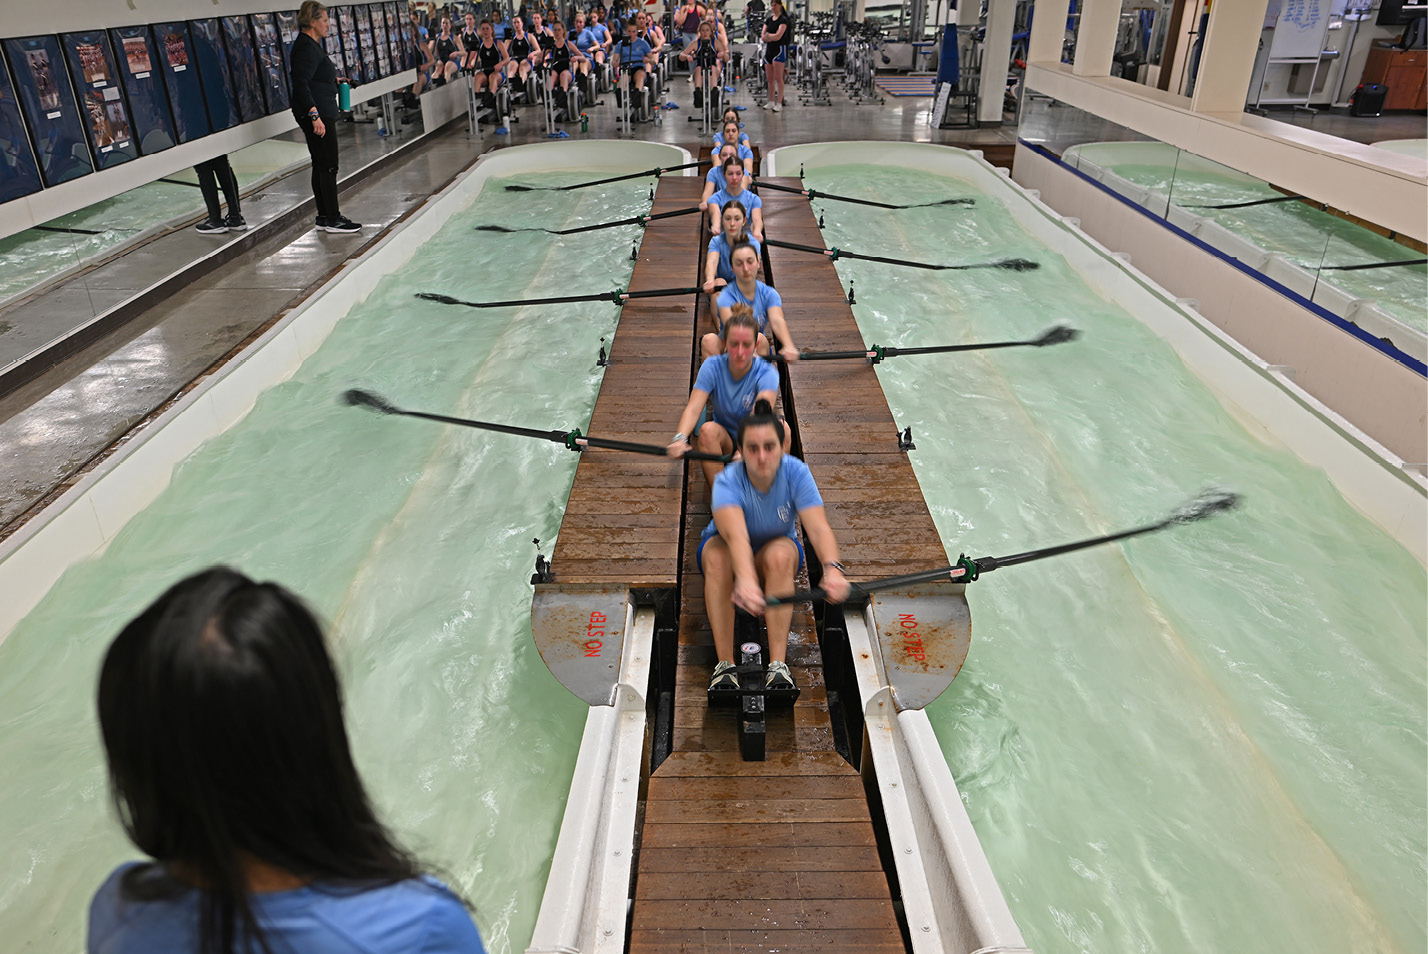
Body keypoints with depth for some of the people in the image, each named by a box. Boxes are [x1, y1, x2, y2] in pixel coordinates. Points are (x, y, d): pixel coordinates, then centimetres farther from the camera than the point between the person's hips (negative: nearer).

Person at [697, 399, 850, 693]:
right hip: (728, 548, -1)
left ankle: (778, 665, -34)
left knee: (779, 554, -35)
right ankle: (724, 666, -31)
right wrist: (745, 579, -69)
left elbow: (818, 527, -36)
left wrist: (832, 569, -58)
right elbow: (736, 535, -48)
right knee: (717, 556, -36)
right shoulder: (728, 481, -30)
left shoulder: (796, 473, -24)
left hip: (780, 550, 1)